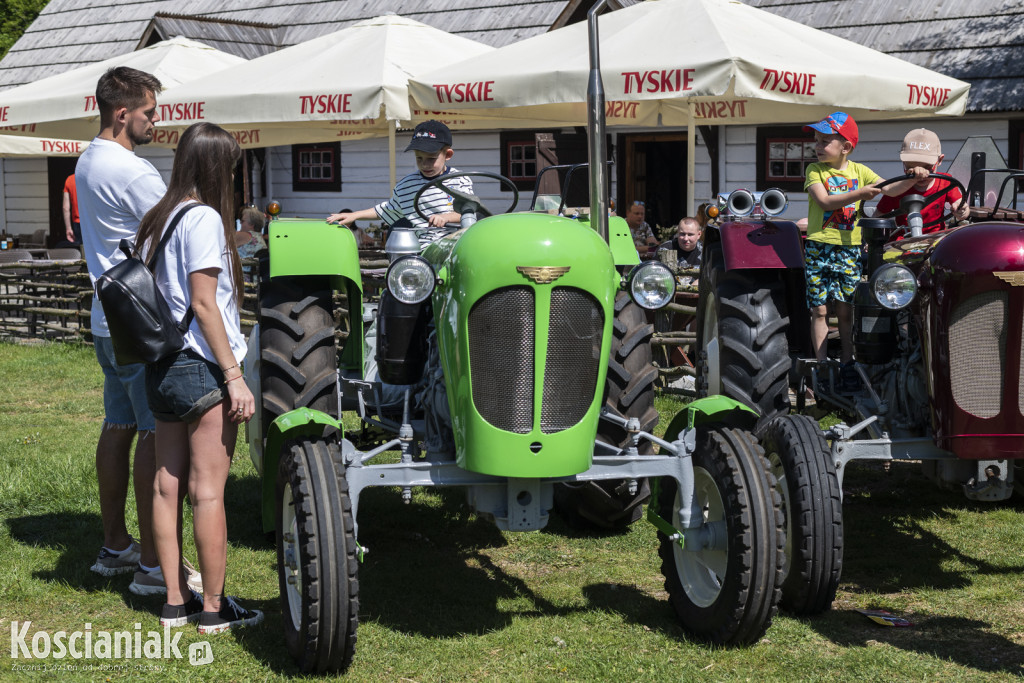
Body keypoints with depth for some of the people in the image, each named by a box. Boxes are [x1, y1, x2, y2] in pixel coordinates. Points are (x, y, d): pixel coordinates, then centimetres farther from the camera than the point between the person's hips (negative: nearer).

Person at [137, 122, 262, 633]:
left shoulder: (154, 221, 11)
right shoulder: (203, 218, -13)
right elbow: (204, 304, -17)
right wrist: (235, 376, -16)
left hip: (161, 366, 8)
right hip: (202, 367, -8)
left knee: (168, 486, 10)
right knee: (208, 491, -2)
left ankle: (176, 600, 18)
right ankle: (213, 608, 4)